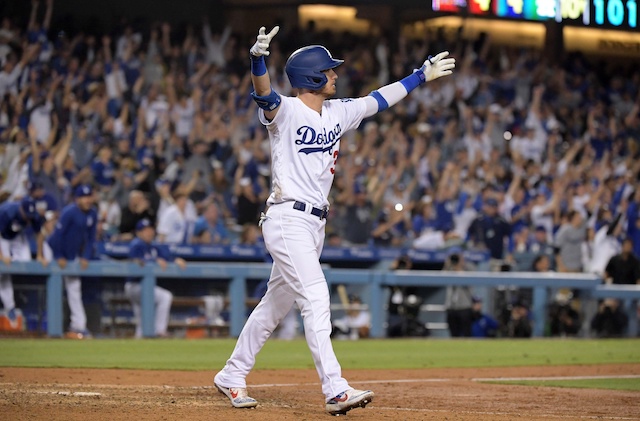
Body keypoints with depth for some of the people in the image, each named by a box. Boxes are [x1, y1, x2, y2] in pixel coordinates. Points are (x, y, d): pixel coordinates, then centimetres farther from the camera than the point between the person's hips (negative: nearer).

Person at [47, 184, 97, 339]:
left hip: (74, 256, 7)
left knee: (74, 288, 6)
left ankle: (79, 325, 4)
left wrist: (86, 257, -4)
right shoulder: (69, 212, -24)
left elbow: (91, 237, 5)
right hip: (57, 252, -7)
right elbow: (58, 234, -22)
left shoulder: (92, 213, -3)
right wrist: (59, 257, -19)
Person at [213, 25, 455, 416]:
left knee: (277, 302, 14)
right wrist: (258, 58, -51)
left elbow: (379, 100, 23)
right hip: (288, 220, -9)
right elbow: (265, 95, -31)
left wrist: (423, 75, 26)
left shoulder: (338, 113, 13)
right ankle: (335, 390, -22)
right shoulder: (287, 110, -11)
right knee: (316, 298, -17)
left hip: (315, 224, 9)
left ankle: (232, 376, 26)